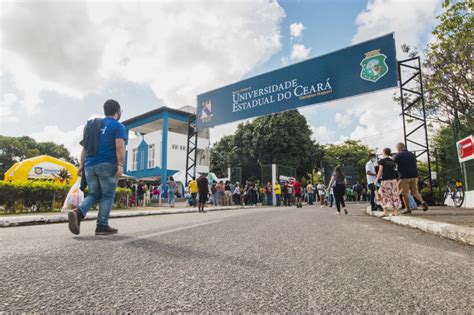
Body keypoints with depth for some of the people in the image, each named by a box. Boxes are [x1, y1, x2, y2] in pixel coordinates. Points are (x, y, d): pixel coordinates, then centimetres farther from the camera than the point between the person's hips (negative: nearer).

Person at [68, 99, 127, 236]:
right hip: (107, 165, -6)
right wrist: (120, 165, -17)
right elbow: (120, 147, -13)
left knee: (93, 194, 12)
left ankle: (78, 212, -12)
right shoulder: (118, 126, 1)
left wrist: (82, 165, 19)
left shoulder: (93, 125, 22)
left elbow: (85, 147, 19)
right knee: (107, 196, 2)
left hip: (90, 165, 6)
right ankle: (102, 225, 0)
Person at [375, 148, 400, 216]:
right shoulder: (393, 161, 11)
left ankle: (386, 212, -4)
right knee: (394, 195, 9)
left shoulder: (382, 161, -3)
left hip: (386, 180, -4)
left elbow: (380, 171, -7)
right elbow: (395, 170, 11)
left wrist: (376, 179, -1)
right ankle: (395, 211, 8)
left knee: (384, 195, 2)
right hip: (394, 180, 5)